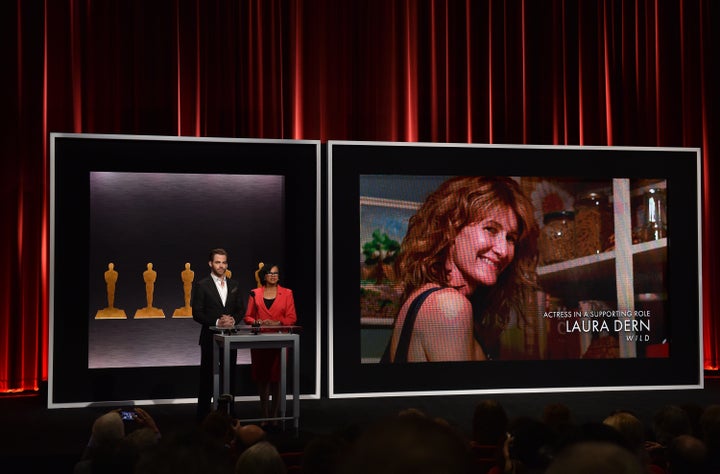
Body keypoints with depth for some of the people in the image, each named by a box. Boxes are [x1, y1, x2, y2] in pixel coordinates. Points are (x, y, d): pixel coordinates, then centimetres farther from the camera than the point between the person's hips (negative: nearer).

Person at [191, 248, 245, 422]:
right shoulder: (202, 285, -4)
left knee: (229, 377, 8)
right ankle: (203, 416, 8)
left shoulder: (233, 285, 10)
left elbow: (241, 308, 11)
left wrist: (233, 319, -9)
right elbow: (197, 314, -8)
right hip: (210, 338, -4)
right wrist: (217, 322, -18)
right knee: (207, 377, 2)